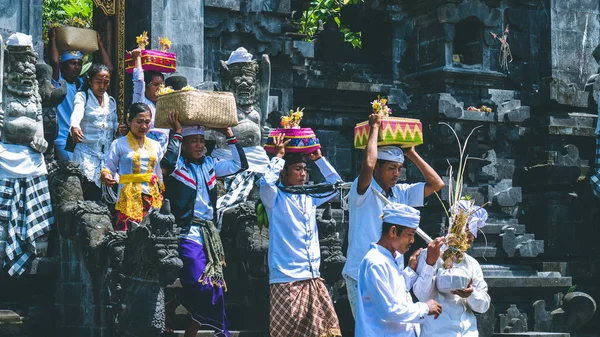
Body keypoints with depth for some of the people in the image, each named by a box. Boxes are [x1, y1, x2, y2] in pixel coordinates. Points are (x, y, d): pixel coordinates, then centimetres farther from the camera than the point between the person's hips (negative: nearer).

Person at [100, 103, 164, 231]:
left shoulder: (155, 146, 17)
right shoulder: (119, 144, 4)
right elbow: (108, 167, 3)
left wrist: (161, 196, 19)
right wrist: (105, 176, -19)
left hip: (152, 198, 4)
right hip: (129, 198, -4)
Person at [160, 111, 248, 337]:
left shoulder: (209, 165, 16)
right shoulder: (177, 165, -2)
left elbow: (240, 164, 20)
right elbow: (168, 162, -26)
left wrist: (230, 136, 15)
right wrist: (177, 133, -17)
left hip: (209, 234, 6)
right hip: (188, 233, -6)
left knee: (214, 288, 3)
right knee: (201, 286, -19)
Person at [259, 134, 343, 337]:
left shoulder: (309, 198, 15)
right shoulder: (276, 198, -3)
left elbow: (335, 183, 23)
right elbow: (266, 182, -23)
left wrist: (319, 158, 14)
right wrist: (278, 156, -11)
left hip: (313, 280, 6)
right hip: (286, 281, -6)